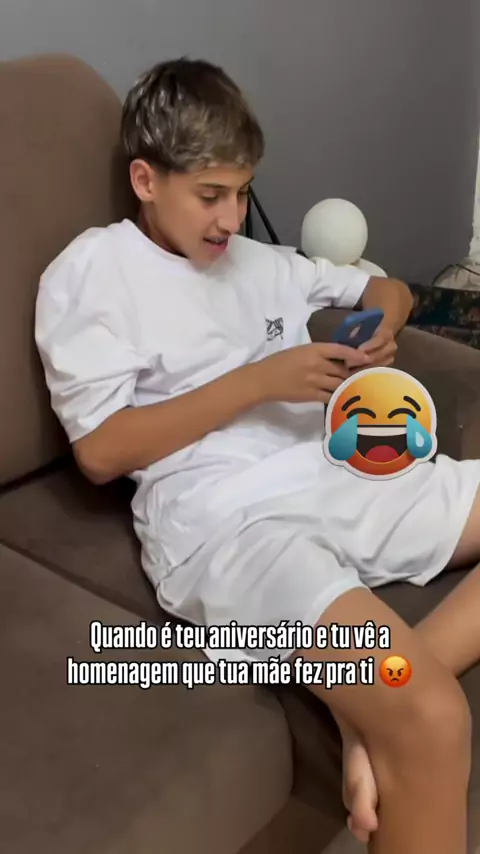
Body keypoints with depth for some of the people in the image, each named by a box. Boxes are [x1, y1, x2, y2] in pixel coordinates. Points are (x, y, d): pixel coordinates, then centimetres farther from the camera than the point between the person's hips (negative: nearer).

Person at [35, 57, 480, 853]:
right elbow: (100, 450, -6)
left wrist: (383, 331, 7)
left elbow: (387, 286, 32)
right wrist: (259, 379, -10)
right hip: (223, 520, -8)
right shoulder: (93, 268, 3)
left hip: (341, 474, 8)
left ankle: (370, 708, -9)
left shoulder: (256, 259, 21)